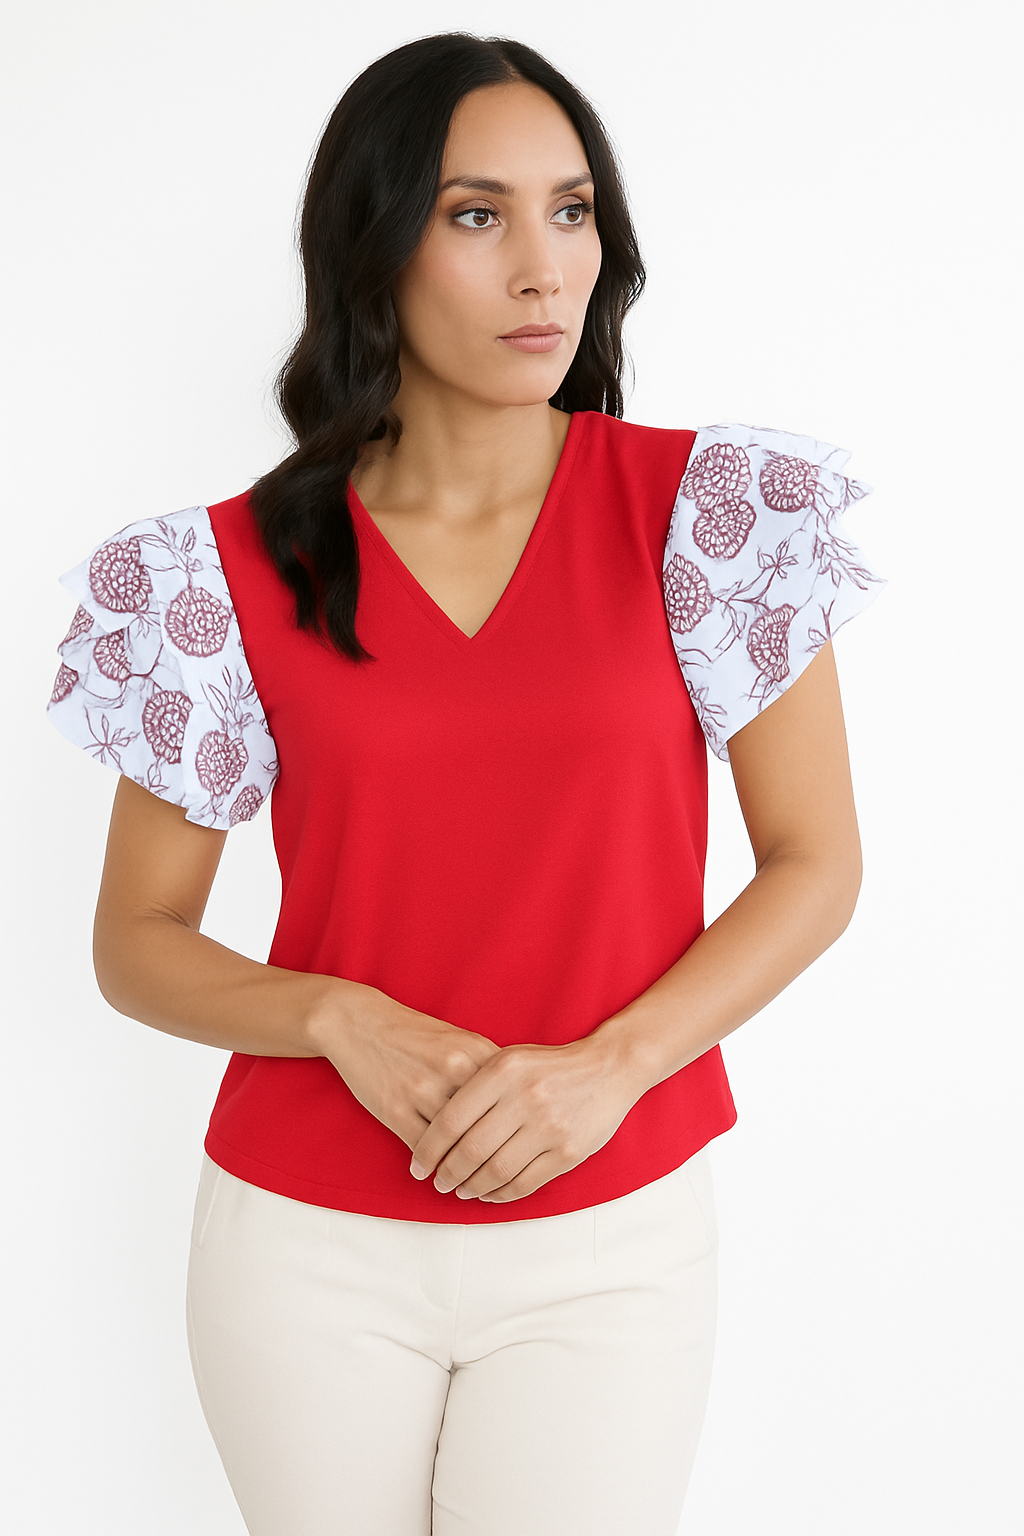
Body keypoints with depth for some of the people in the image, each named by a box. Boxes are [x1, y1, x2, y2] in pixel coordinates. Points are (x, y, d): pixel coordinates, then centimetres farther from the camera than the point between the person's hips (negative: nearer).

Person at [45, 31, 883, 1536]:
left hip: (611, 1238, -1)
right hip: (309, 1242, 1)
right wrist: (345, 1020, -16)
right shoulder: (238, 569, -3)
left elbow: (816, 865, -2)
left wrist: (609, 1063, -16)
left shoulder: (703, 508, -5)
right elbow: (136, 943, 2)